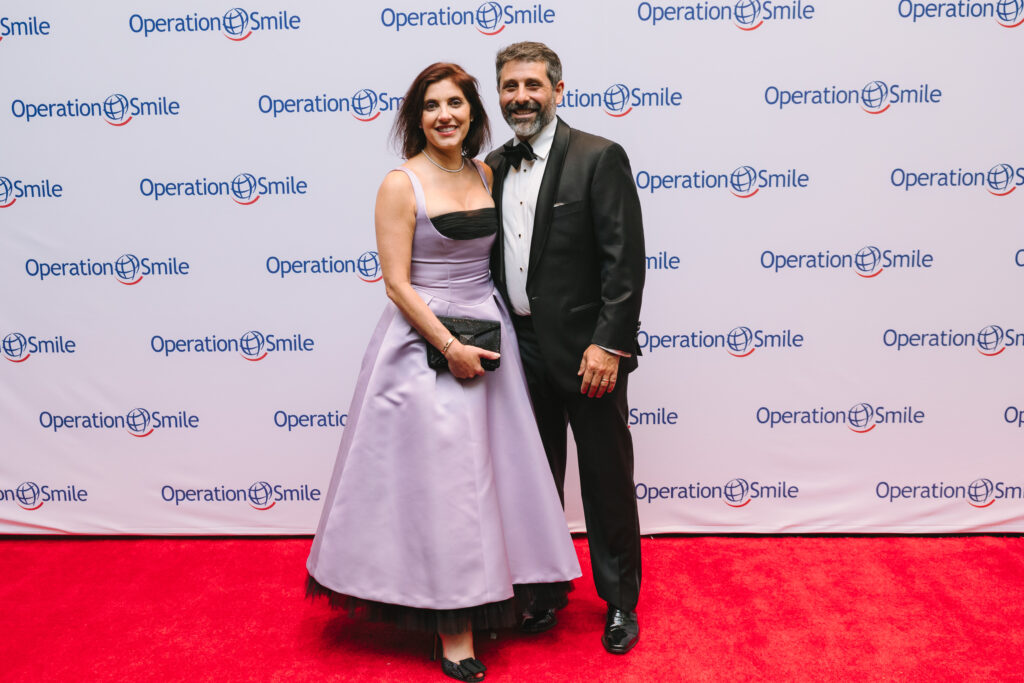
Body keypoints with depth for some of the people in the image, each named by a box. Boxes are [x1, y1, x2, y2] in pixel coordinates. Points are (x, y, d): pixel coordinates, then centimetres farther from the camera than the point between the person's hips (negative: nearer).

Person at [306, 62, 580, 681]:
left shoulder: (486, 173, 9)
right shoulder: (401, 184, -9)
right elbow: (397, 283, -13)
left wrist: (491, 334, 5)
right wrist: (450, 346, -17)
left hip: (488, 332, 6)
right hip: (425, 341, -6)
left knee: (490, 468, 12)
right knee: (440, 474, -1)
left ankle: (491, 593, 31)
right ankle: (453, 627, 13)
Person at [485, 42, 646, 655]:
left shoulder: (600, 158, -8)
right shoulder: (493, 168, 10)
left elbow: (625, 260, -13)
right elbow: (490, 258, 13)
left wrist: (608, 344, -19)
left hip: (586, 351, -5)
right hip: (520, 350, 5)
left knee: (608, 480, 8)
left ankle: (621, 601, 26)